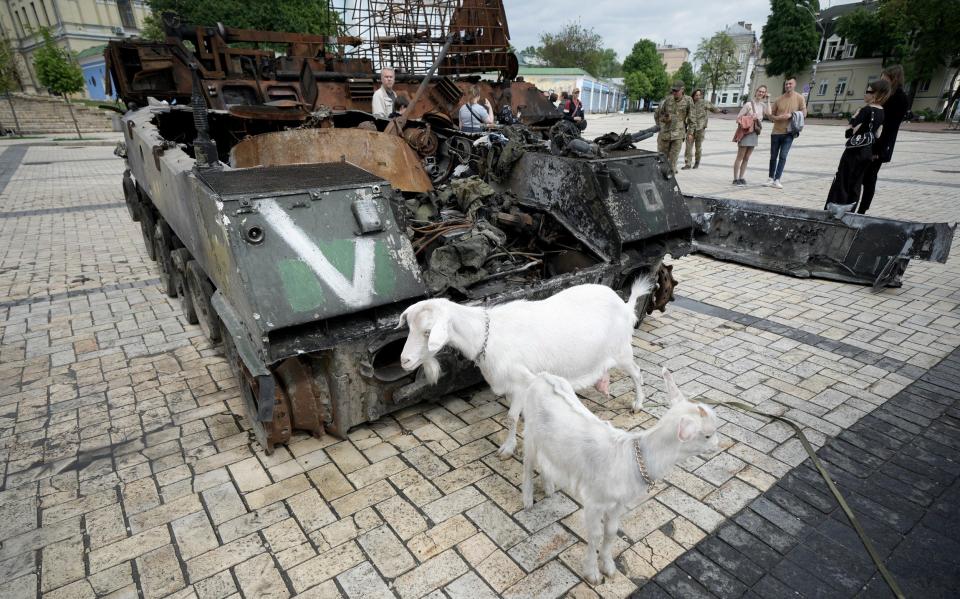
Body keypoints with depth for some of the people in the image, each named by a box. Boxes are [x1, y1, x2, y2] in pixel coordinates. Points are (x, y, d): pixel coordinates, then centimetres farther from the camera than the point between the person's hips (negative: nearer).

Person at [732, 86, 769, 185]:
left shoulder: (763, 105, 10)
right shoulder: (749, 104, -7)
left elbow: (769, 114, -8)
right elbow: (738, 118, -7)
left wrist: (767, 100, -4)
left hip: (755, 133, 6)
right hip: (746, 132, -6)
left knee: (746, 158, 8)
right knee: (740, 157, -3)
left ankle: (741, 177, 12)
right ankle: (735, 179, -1)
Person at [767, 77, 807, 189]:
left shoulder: (799, 98, 0)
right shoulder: (779, 99, 3)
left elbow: (804, 113, 2)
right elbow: (771, 115, 8)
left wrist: (791, 115, -13)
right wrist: (777, 118, -13)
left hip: (789, 133, -2)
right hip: (776, 132, 2)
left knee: (783, 156, -8)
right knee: (773, 157, 9)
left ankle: (777, 180, -5)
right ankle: (771, 178, 22)